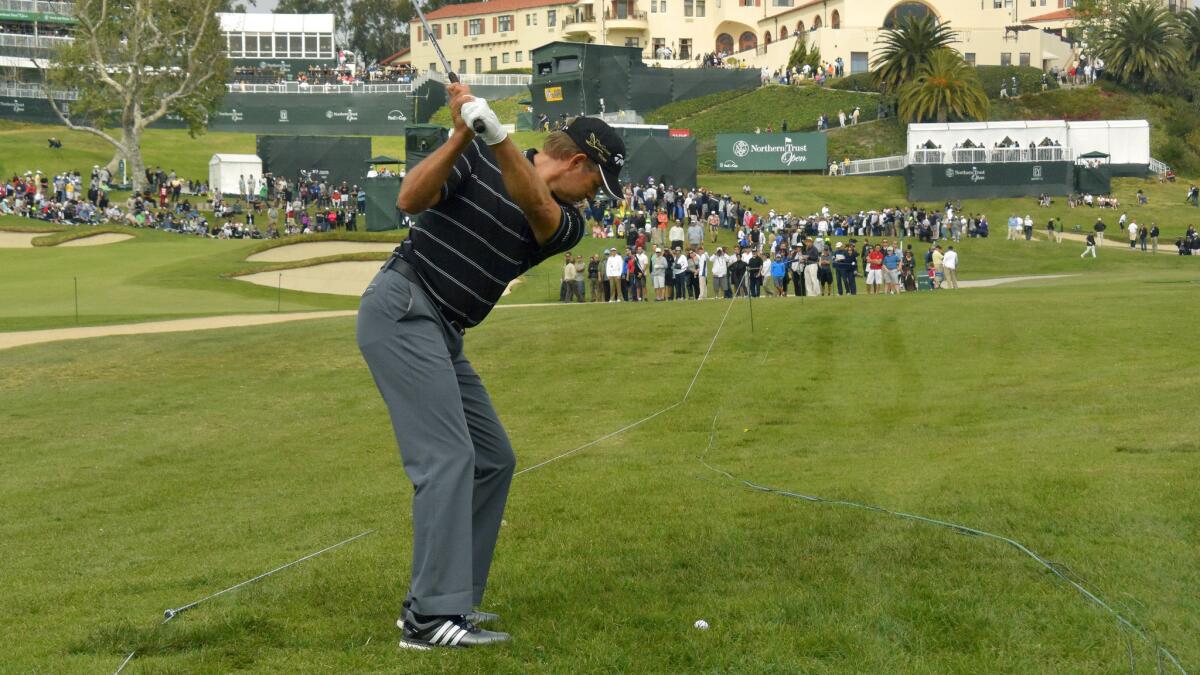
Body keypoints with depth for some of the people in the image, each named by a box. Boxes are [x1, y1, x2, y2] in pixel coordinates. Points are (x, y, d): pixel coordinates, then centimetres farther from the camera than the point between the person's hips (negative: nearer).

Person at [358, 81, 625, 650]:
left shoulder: (567, 223, 7)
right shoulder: (474, 157, -3)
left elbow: (534, 205, -16)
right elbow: (410, 200, -15)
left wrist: (497, 137, -33)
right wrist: (462, 136, -24)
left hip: (443, 335, 8)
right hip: (401, 309, -8)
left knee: (494, 461, 8)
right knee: (449, 457, -17)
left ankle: (431, 598, 12)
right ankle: (434, 618, -19)